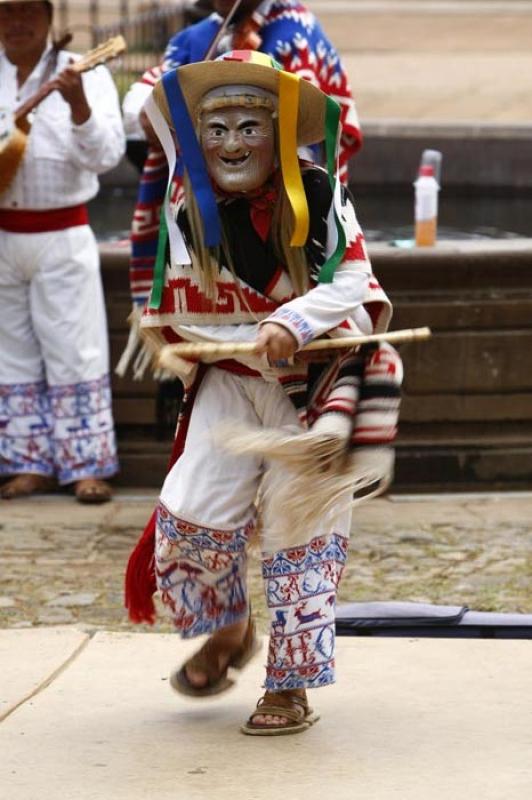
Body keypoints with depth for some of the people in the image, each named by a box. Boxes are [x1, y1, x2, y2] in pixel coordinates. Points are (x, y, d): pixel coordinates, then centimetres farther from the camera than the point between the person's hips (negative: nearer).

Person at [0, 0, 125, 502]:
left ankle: (86, 466, 1)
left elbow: (106, 155, -13)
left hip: (61, 238, -4)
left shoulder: (85, 76, -2)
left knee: (75, 351, -3)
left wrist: (78, 105, -29)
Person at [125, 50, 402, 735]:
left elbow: (352, 284, -16)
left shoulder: (318, 198, -11)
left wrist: (291, 323, -30)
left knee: (298, 526, 2)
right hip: (229, 382, 2)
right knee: (190, 513, -7)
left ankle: (291, 686, 12)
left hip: (314, 387, -2)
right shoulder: (188, 218, -4)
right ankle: (227, 631, 23)